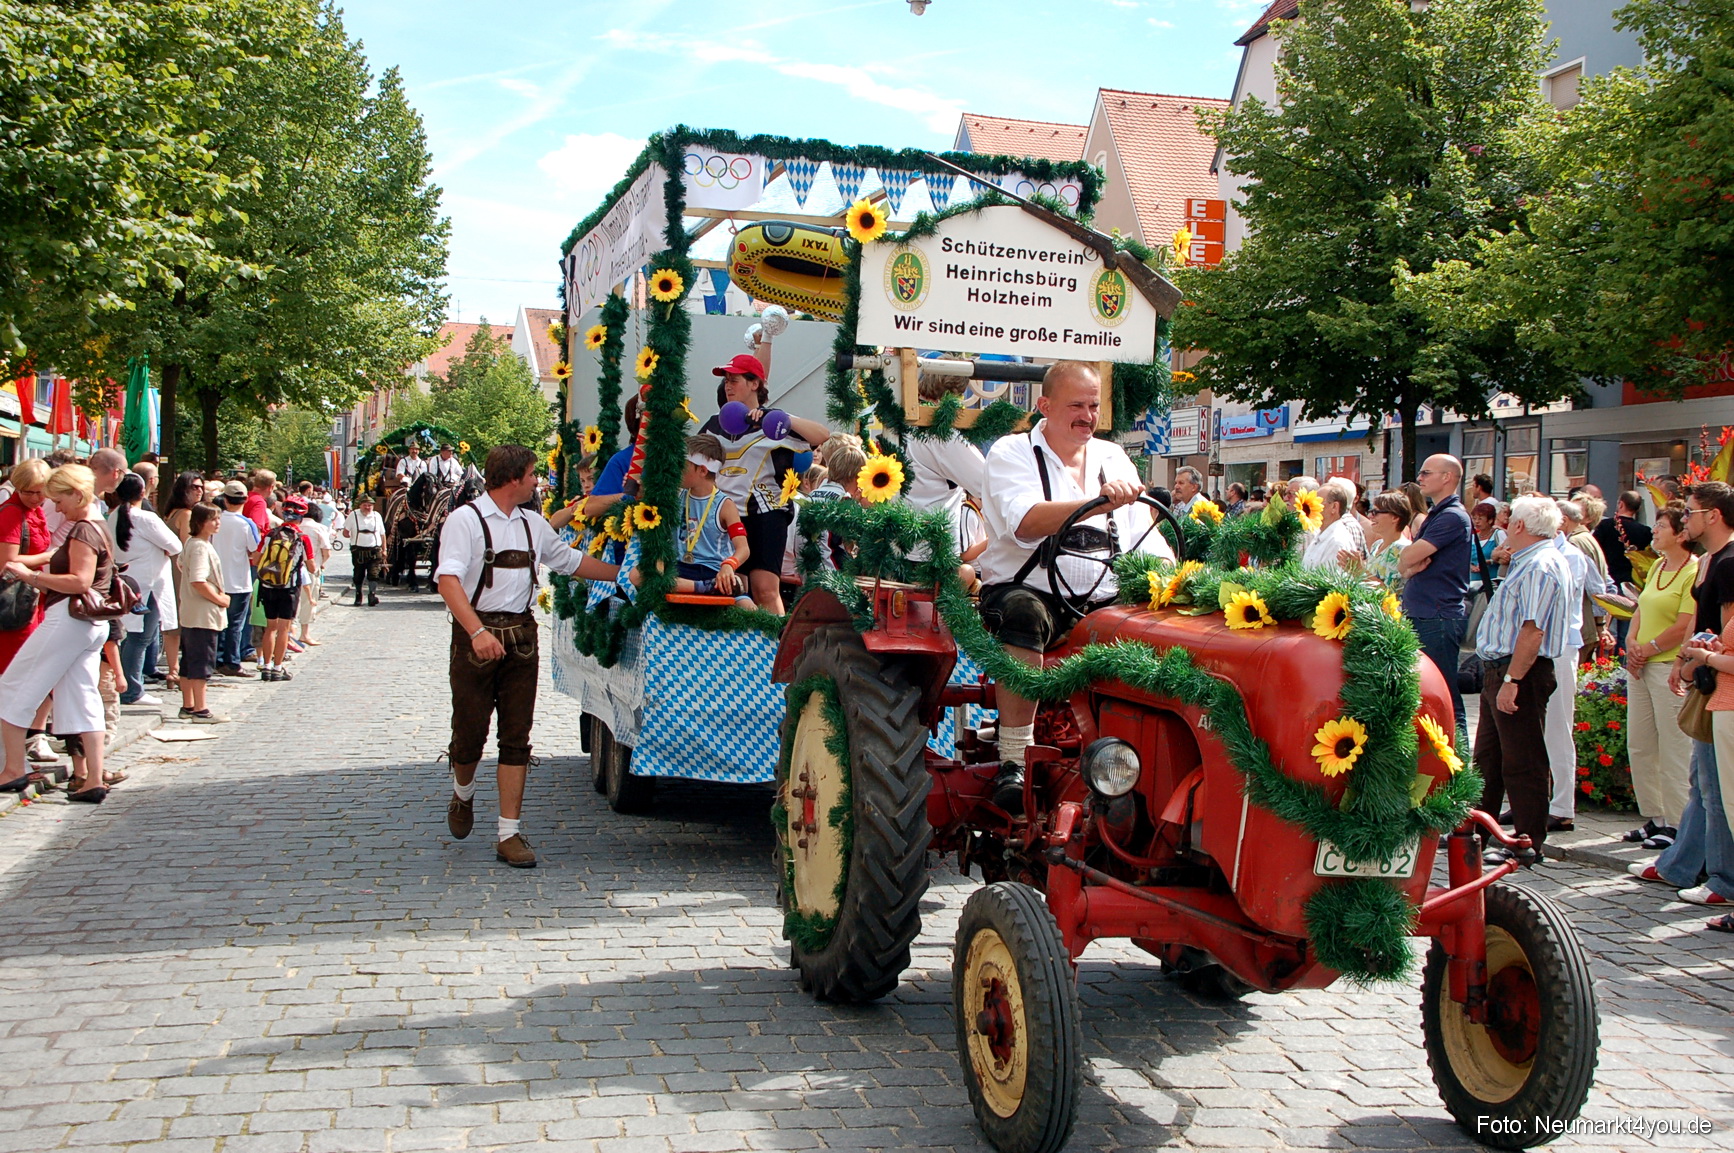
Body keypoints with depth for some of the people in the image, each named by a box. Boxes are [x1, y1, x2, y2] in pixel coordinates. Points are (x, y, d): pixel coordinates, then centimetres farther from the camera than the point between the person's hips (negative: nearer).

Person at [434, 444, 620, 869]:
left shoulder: (533, 524, 15)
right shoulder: (465, 520, -6)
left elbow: (572, 560, 27)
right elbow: (448, 579, -17)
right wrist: (478, 631, -29)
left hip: (521, 634, 5)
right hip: (476, 632, -5)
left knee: (517, 736, 1)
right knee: (469, 731, 2)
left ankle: (509, 833, 6)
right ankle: (463, 795, 35)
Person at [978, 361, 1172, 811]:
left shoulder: (1114, 458, 17)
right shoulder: (1012, 454, 1)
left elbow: (1148, 542, 12)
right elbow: (1027, 522, -21)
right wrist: (1100, 501, -33)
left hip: (1104, 603, 5)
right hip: (1029, 589, -4)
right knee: (1023, 612, -38)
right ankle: (1014, 761, -33)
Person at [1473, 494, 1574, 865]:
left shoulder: (1540, 567, -17)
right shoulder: (1528, 562, 17)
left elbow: (1533, 630, -25)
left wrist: (1512, 680, -27)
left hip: (1521, 674, -11)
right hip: (1499, 670, 11)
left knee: (1522, 762, -4)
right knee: (1487, 759, 17)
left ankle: (1529, 844, 2)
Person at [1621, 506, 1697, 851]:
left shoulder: (1694, 572, -13)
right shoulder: (1657, 566, 14)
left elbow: (1684, 628, -18)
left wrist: (1647, 649, -8)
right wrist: (1632, 643, 2)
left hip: (1671, 666, -9)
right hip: (1640, 667, 9)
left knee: (1673, 751, -2)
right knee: (1639, 746, 12)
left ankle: (1675, 825, 5)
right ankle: (1653, 818, 21)